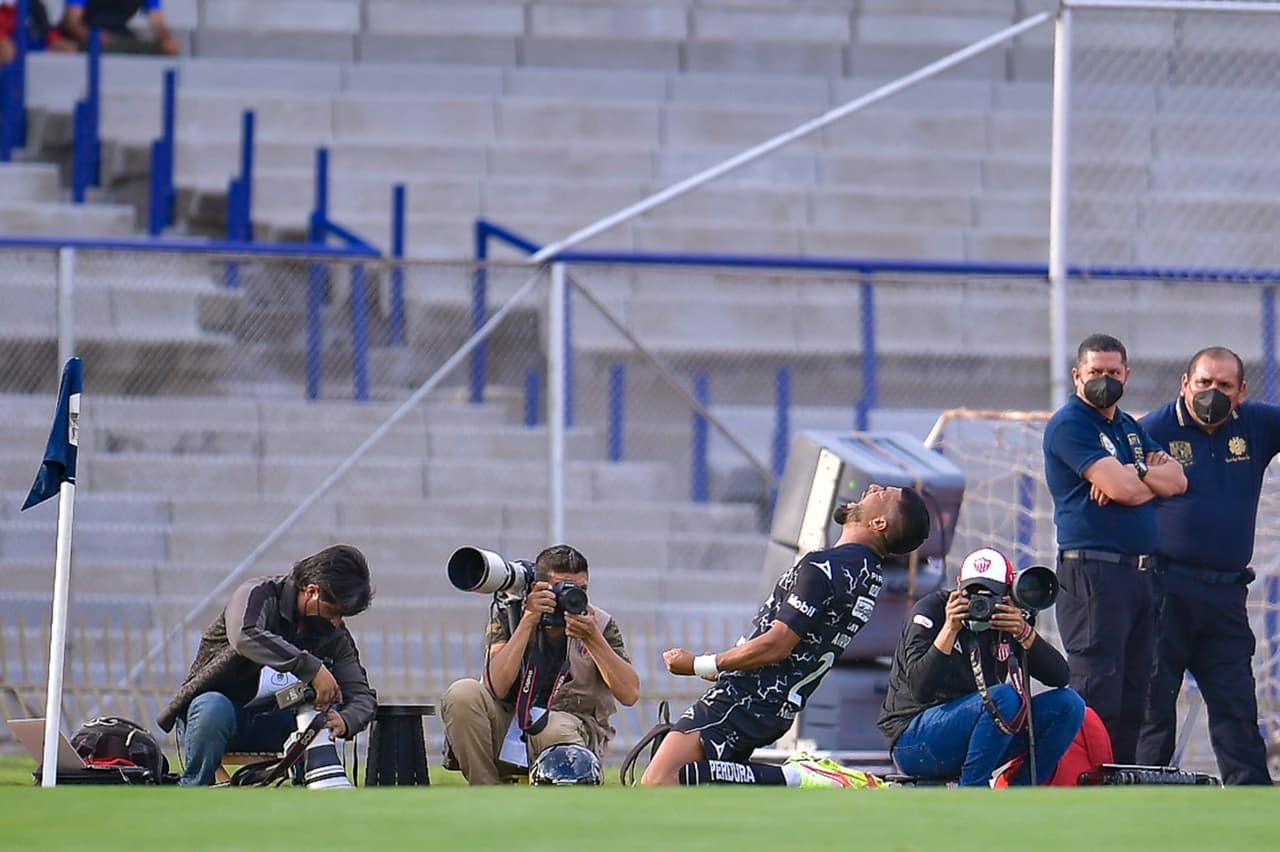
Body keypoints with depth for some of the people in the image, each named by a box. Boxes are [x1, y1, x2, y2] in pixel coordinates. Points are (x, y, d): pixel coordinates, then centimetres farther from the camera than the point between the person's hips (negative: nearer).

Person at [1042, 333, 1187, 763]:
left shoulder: (1130, 428, 21)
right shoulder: (1069, 425, -6)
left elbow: (1177, 480, 8)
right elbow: (1123, 489, -17)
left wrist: (1133, 477, -10)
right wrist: (1152, 478, 4)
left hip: (1140, 572, 9)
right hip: (1092, 570, -9)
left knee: (1133, 692, 8)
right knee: (1097, 695, -12)